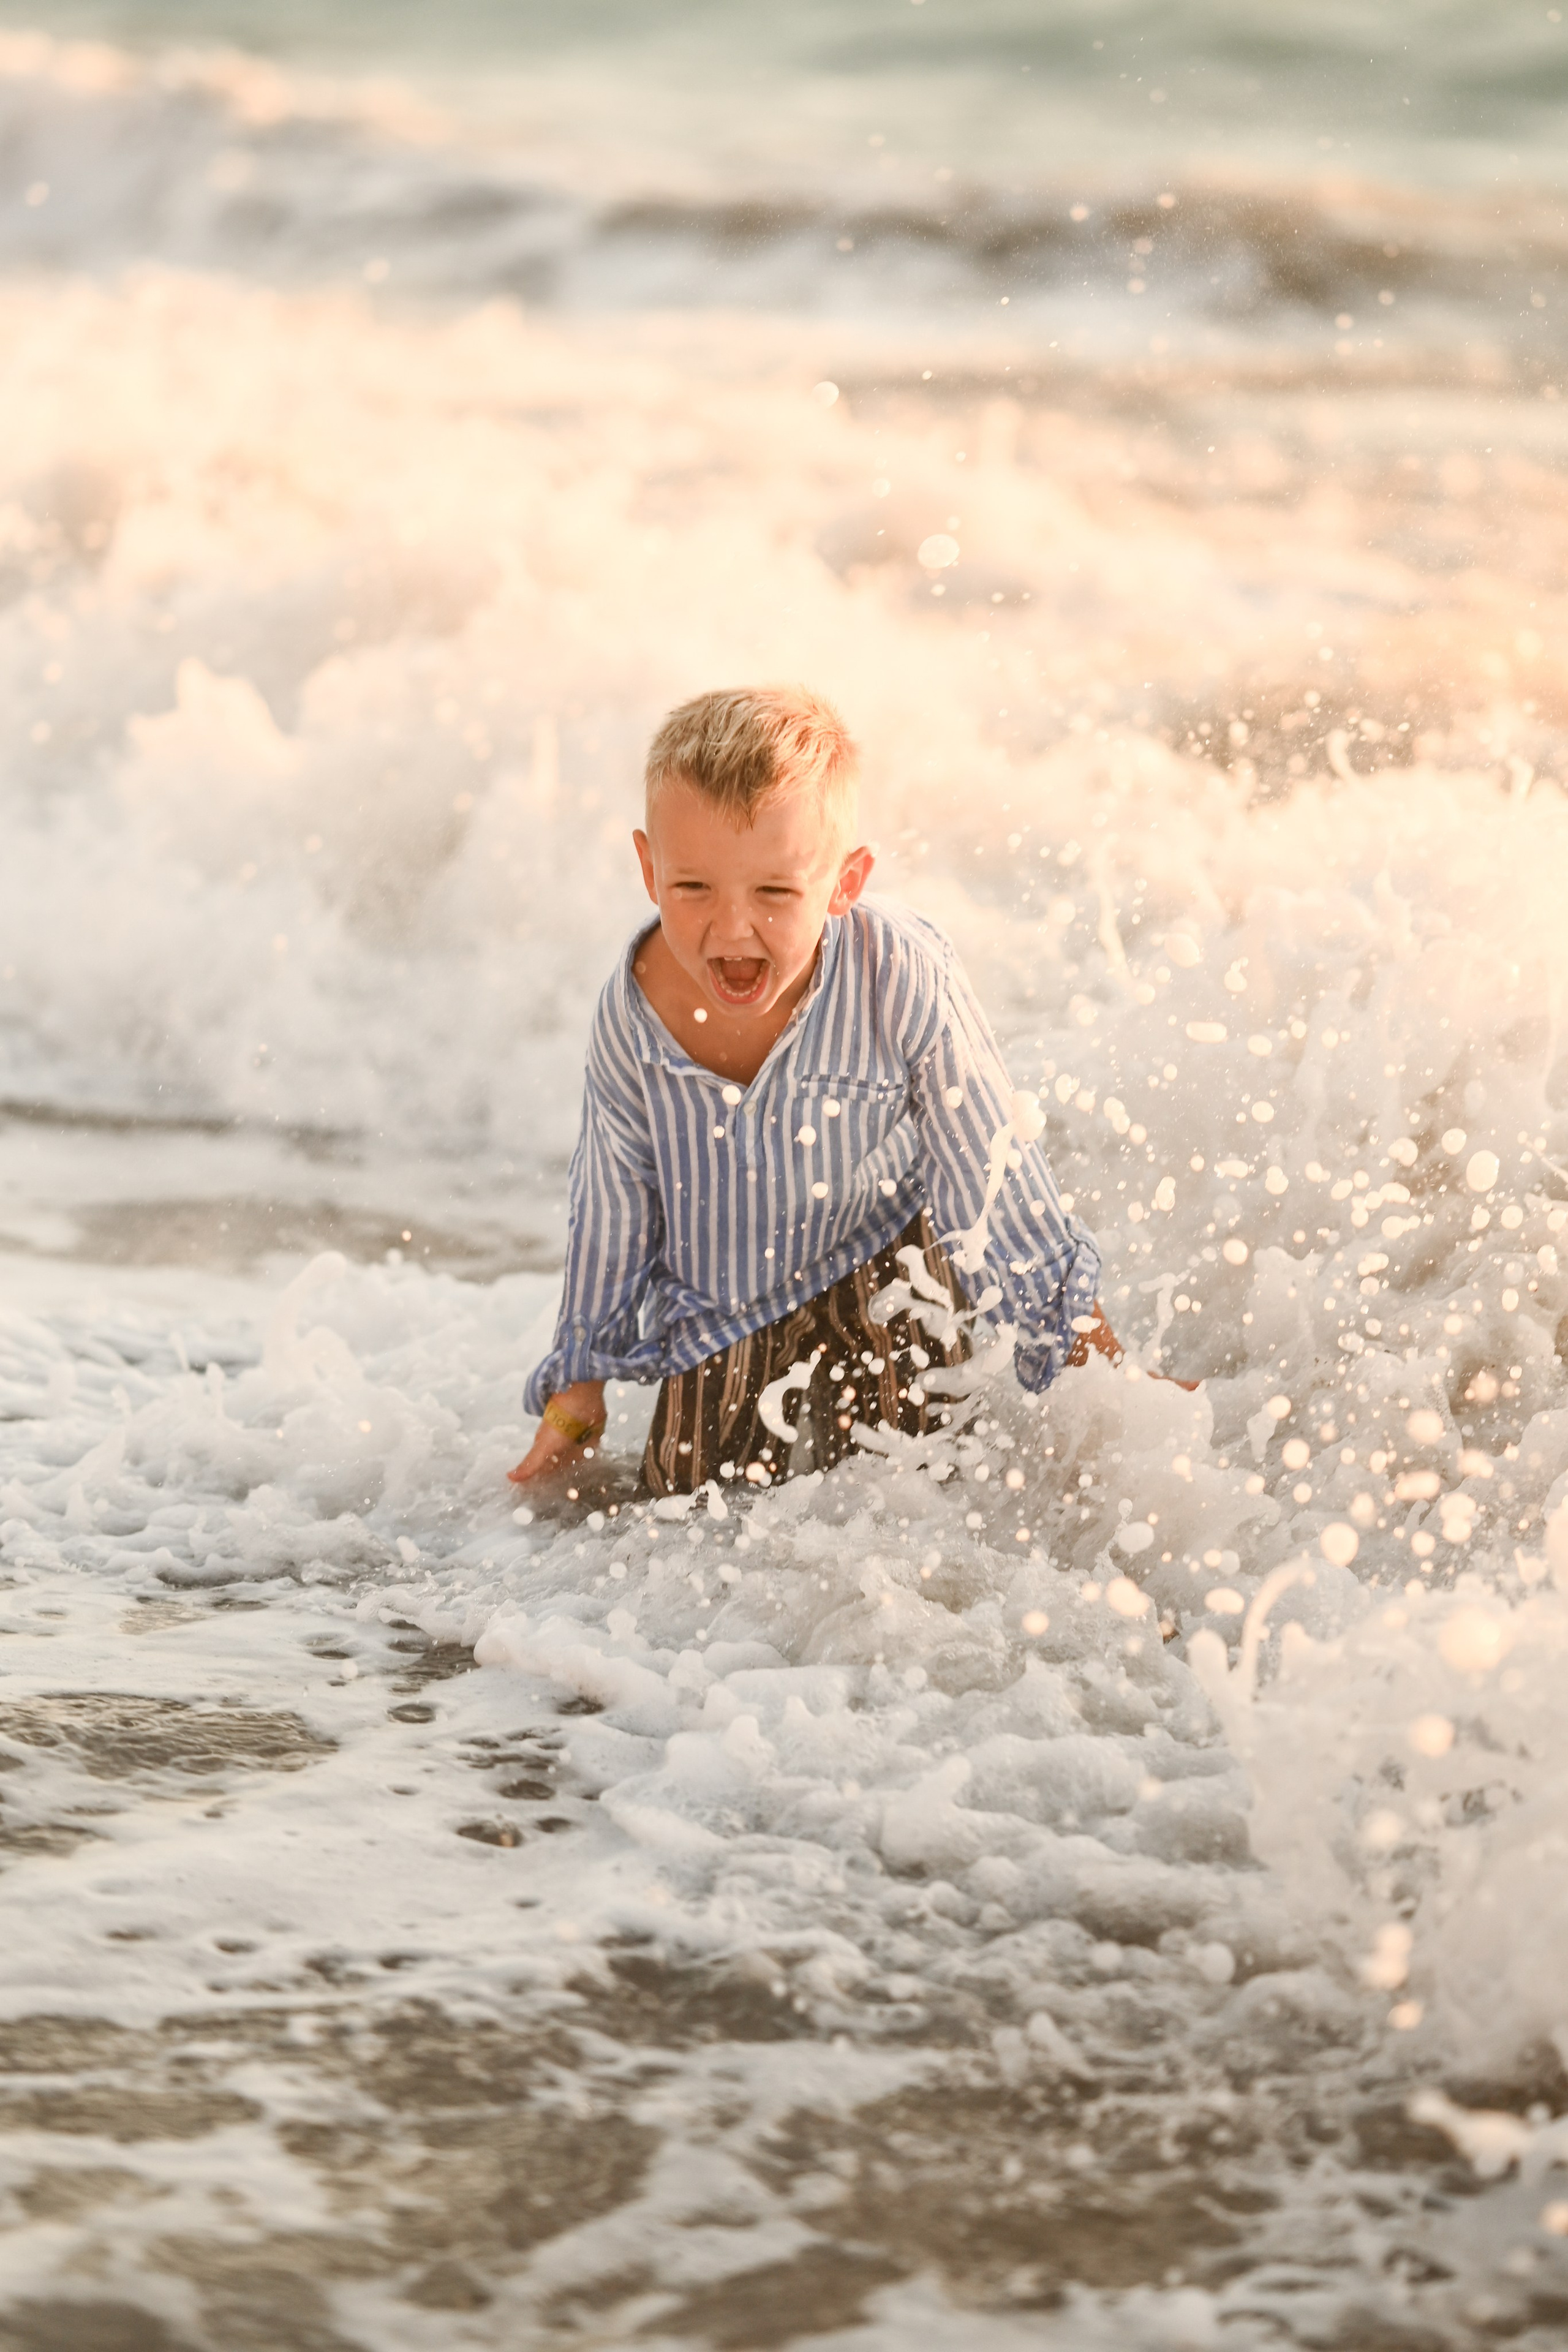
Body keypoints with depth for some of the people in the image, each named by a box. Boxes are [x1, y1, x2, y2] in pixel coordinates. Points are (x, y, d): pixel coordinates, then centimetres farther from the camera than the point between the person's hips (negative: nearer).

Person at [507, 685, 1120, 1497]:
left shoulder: (901, 978, -29)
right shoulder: (634, 1013, -19)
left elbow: (995, 1184, -15)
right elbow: (611, 1218, -1)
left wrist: (1105, 1373, -7)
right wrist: (573, 1403, 9)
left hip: (883, 1290, -2)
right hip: (715, 1335, 2)